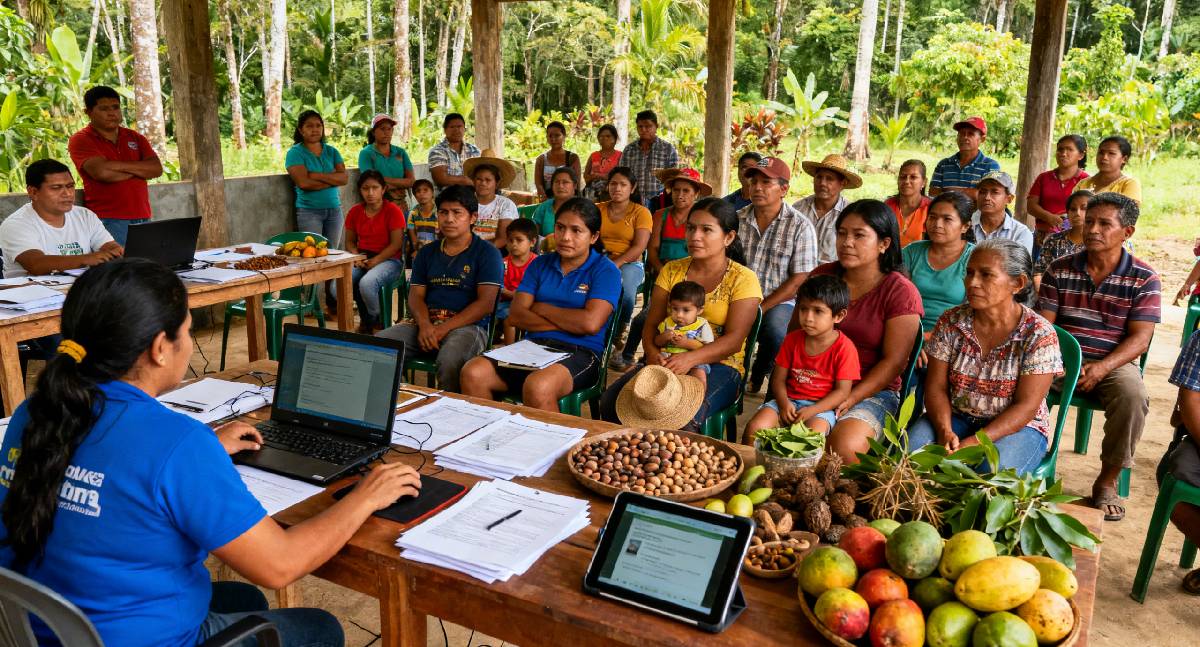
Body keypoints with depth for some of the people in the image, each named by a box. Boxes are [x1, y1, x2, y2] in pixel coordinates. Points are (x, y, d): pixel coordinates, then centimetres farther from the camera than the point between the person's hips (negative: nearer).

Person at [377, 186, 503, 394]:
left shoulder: (486, 252, 3)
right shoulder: (427, 253, 20)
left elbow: (486, 303, -7)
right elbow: (416, 295, 13)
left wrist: (444, 329, -16)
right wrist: (424, 324, -11)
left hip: (467, 325, -5)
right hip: (424, 322, 5)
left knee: (450, 360, -38)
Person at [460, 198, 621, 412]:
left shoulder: (606, 270, 1)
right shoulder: (540, 264, 16)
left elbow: (590, 323, -14)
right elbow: (516, 315, 5)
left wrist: (542, 308, 0)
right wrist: (569, 323, -7)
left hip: (580, 353, -5)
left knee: (537, 386, -37)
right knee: (473, 373, -20)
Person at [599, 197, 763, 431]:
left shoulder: (743, 279, 0)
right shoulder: (671, 270, 14)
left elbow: (734, 340, -10)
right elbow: (651, 324, 8)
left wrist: (690, 359, -26)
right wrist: (652, 353, -15)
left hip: (719, 366, -4)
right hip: (666, 360, 4)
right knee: (611, 402, -22)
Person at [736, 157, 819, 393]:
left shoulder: (801, 226, -5)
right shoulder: (737, 219, 6)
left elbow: (799, 280, -8)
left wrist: (759, 309, -14)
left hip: (778, 303, -2)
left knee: (776, 333, -34)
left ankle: (756, 377, 1)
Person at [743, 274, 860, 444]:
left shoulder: (844, 347, -6)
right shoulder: (793, 339, 6)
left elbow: (842, 390, -8)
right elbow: (778, 379, 7)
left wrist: (812, 410, -19)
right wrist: (784, 404, -13)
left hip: (821, 406, -3)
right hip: (788, 400, 4)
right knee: (755, 427, -18)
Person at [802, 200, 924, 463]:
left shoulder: (900, 291, -4)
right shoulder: (822, 276, 9)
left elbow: (893, 362, -8)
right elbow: (794, 333, 13)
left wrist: (849, 400, -18)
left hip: (871, 392, -3)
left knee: (844, 446, -34)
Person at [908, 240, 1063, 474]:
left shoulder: (1039, 334, -11)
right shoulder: (951, 322, -2)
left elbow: (1026, 406, -15)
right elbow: (936, 387, -2)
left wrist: (974, 442, -26)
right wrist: (945, 431, -21)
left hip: (1017, 427, -2)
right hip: (956, 418, 3)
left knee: (990, 469, -34)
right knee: (910, 450, -26)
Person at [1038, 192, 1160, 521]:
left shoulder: (1144, 279, -1)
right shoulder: (1060, 269, 5)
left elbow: (1140, 338, -7)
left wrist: (1102, 367, -24)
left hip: (1113, 363, -1)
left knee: (1133, 396, -33)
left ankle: (1107, 481, -12)